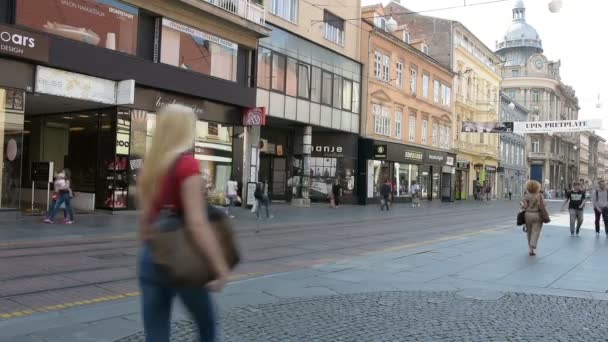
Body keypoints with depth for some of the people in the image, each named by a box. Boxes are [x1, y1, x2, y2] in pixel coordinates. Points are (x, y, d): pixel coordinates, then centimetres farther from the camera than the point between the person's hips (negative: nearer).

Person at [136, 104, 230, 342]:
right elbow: (196, 222, -22)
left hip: (150, 258, 6)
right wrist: (220, 267, -20)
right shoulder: (187, 164, -15)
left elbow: (145, 219, 12)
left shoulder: (149, 166, 6)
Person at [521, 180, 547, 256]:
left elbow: (524, 206, -9)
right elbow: (543, 206, -9)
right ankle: (533, 247, -15)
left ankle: (531, 248, 22)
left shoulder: (527, 196, -3)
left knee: (530, 232, 14)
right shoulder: (540, 195, -4)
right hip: (537, 215, -2)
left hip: (528, 215, 2)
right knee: (535, 232, -1)